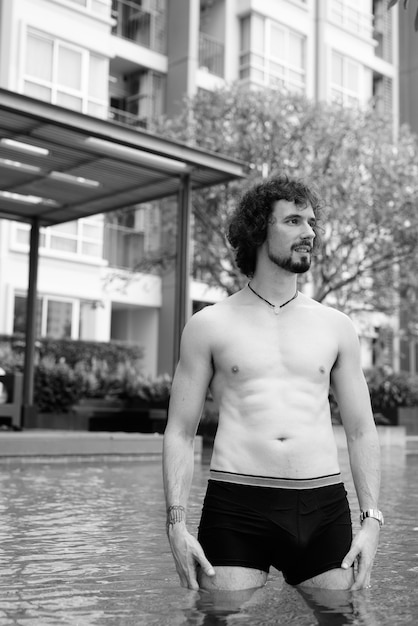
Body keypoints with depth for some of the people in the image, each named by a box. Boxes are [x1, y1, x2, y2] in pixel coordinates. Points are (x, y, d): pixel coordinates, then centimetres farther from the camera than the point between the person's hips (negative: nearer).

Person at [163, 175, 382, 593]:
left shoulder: (336, 327, 12)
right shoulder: (209, 325, 6)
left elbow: (361, 431, 13)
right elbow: (180, 432, 5)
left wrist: (371, 519, 2)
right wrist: (176, 524, -6)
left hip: (323, 508, 2)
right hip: (235, 507, -2)